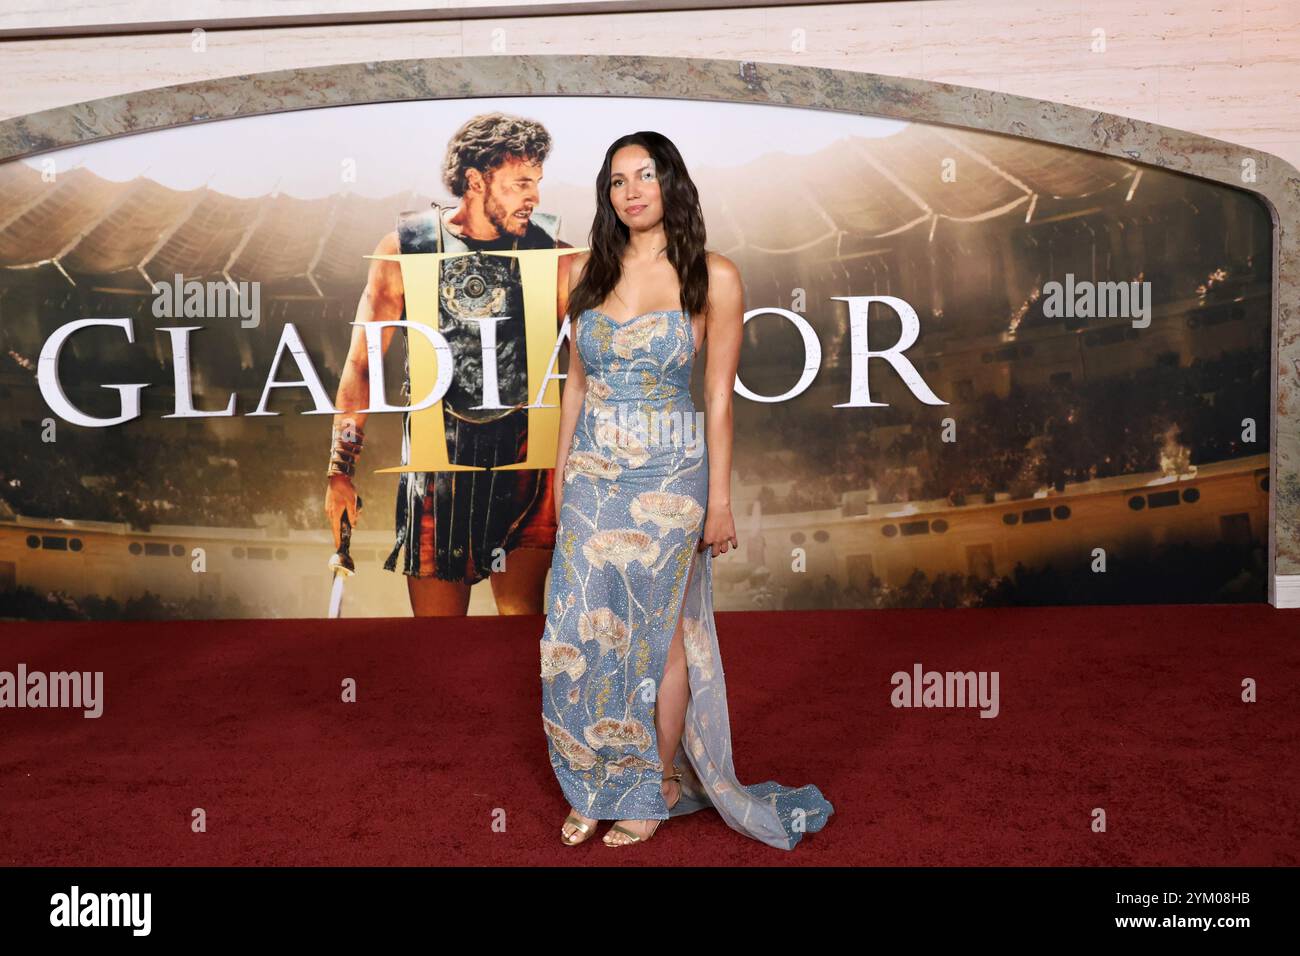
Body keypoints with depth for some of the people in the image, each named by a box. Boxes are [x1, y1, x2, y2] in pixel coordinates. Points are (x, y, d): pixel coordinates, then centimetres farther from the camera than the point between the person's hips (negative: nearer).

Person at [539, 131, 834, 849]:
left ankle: (658, 785, 26)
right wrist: (561, 470, 12)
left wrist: (720, 498, -6)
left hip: (669, 474, -4)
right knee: (580, 632, 6)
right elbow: (576, 380, 12)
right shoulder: (587, 272, 6)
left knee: (658, 632, 5)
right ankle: (596, 787, 26)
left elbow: (719, 396, -5)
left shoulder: (713, 277, -5)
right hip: (592, 472, 4)